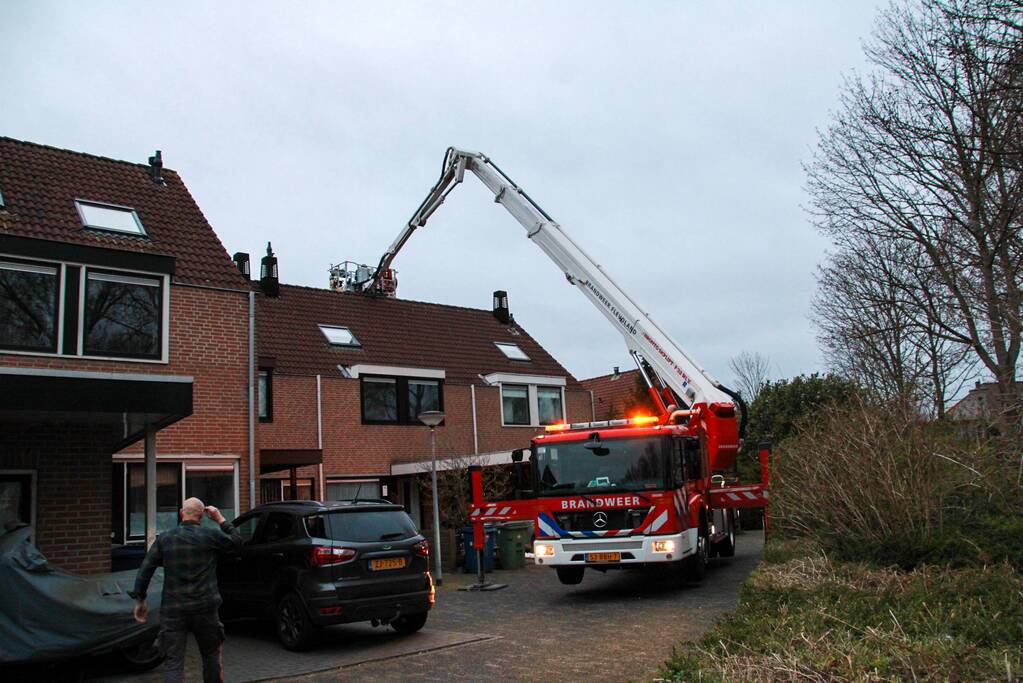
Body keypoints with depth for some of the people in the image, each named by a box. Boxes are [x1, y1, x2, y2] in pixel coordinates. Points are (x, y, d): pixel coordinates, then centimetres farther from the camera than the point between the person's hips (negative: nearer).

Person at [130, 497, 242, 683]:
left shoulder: (164, 539, 1)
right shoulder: (210, 535, -4)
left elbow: (145, 570, -1)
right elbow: (236, 540, 12)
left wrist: (139, 600, 7)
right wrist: (221, 519, 16)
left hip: (172, 610, 1)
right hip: (205, 608, 0)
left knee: (173, 662, 2)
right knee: (211, 654, 19)